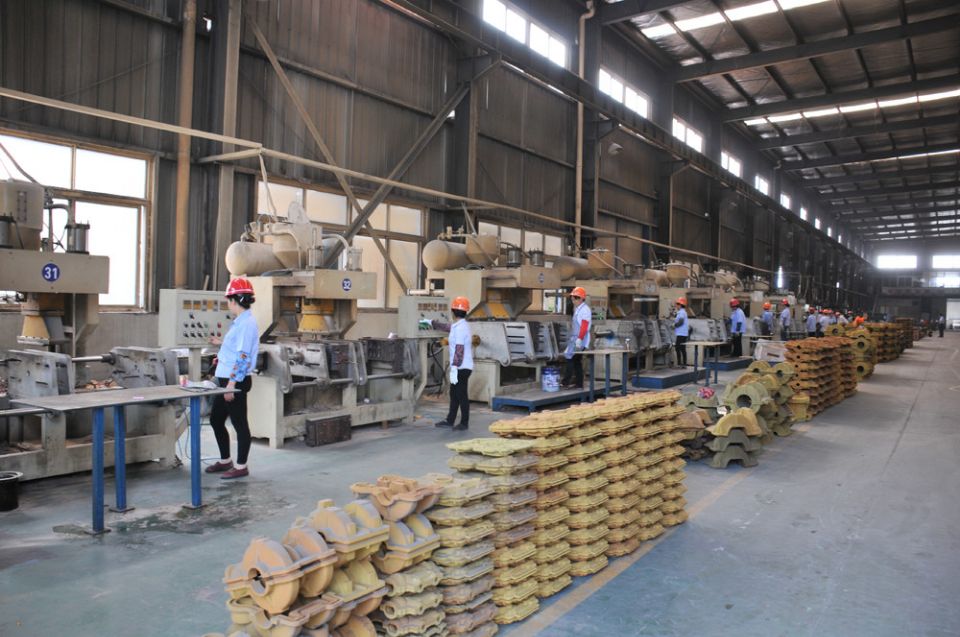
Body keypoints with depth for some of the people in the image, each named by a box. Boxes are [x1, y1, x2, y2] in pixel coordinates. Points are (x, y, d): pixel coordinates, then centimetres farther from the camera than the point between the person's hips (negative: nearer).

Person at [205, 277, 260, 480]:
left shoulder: (246, 323, -18)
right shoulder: (240, 322, 12)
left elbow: (242, 357, -23)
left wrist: (232, 384, -23)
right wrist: (222, 342, 39)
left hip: (236, 381, -10)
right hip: (226, 380, 10)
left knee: (239, 424, 1)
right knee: (216, 420, 18)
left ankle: (241, 467, 13)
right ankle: (225, 460, 32)